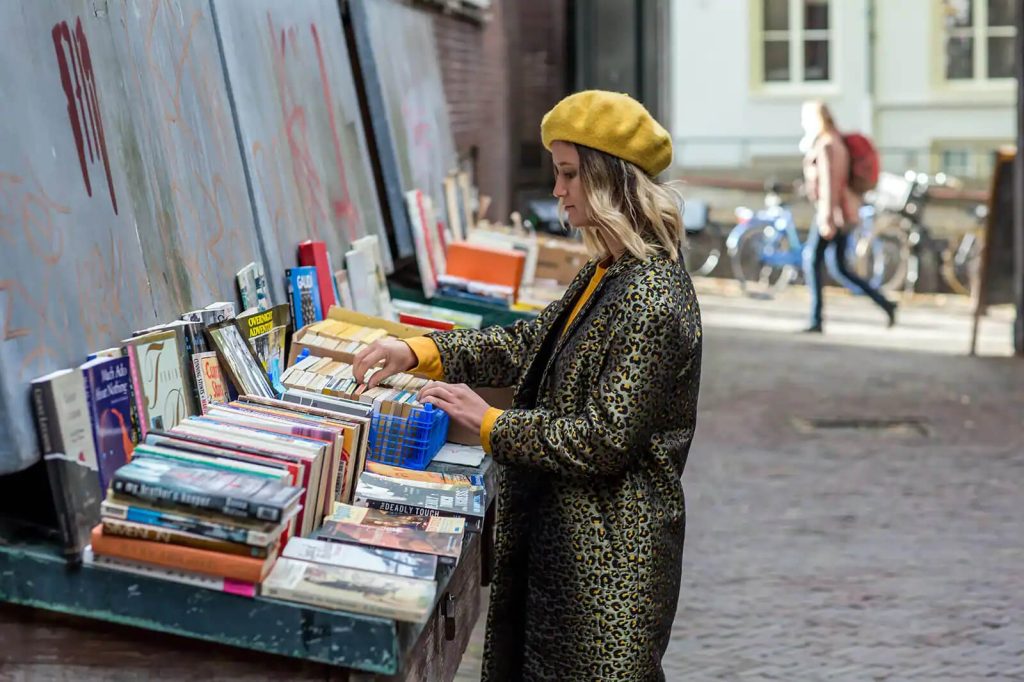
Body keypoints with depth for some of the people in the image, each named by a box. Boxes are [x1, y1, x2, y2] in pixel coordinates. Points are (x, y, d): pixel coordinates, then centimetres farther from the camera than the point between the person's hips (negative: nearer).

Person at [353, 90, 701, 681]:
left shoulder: (651, 298, -22)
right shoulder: (607, 275, 9)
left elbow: (605, 441, -22)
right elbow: (527, 345, 14)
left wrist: (489, 423, -15)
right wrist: (419, 353, 2)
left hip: (608, 558, -10)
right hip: (561, 533, 10)